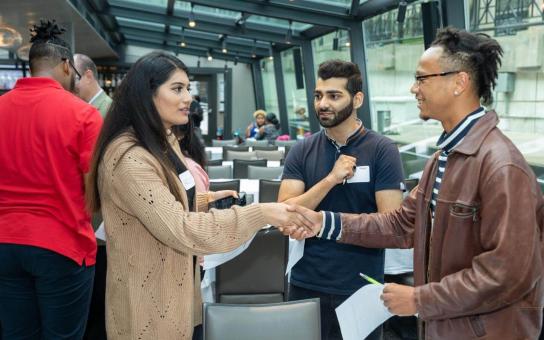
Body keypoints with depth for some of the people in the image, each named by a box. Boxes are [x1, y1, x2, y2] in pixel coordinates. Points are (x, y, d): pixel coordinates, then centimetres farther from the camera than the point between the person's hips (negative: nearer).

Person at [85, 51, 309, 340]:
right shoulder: (129, 158, -25)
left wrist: (204, 200, 3)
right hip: (148, 302, -9)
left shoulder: (165, 141, 6)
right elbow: (180, 231, -29)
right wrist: (260, 214, -27)